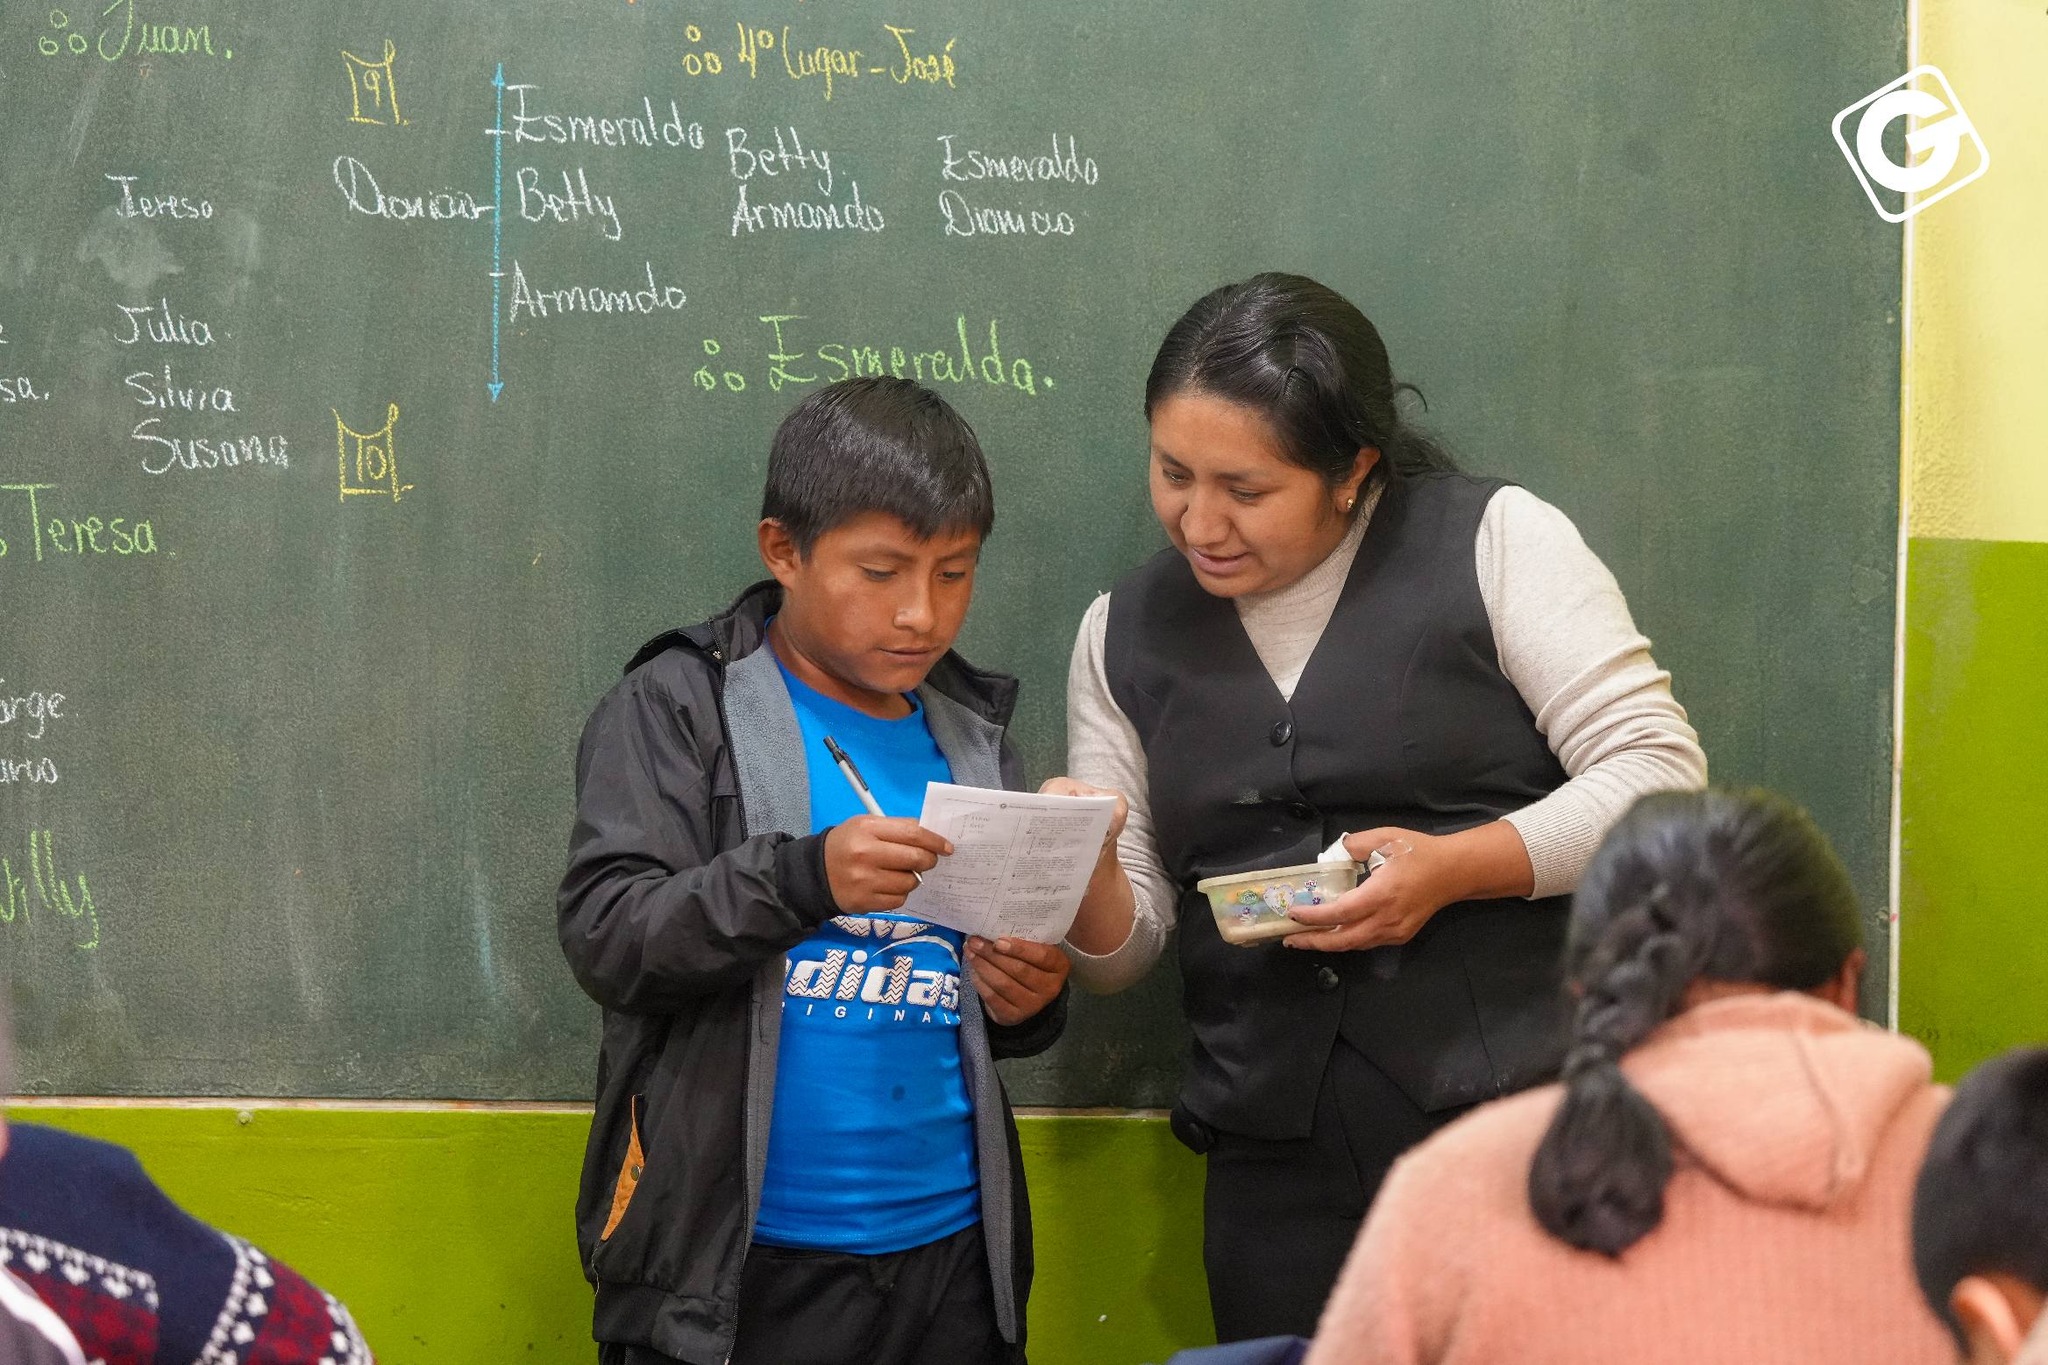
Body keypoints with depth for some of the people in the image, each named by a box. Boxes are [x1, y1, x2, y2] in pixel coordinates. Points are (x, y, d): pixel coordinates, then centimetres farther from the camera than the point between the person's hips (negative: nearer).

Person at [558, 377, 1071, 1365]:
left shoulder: (970, 741, 11)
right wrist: (801, 878, -27)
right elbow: (605, 939, -12)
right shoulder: (679, 707, -2)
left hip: (948, 1253, 4)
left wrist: (1030, 1000, -4)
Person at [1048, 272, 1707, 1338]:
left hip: (1524, 1114, -4)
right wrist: (1087, 878, -9)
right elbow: (1125, 948, 13)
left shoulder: (1494, 542, -1)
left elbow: (1658, 769, -6)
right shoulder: (1125, 633, 12)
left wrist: (1454, 869, -17)